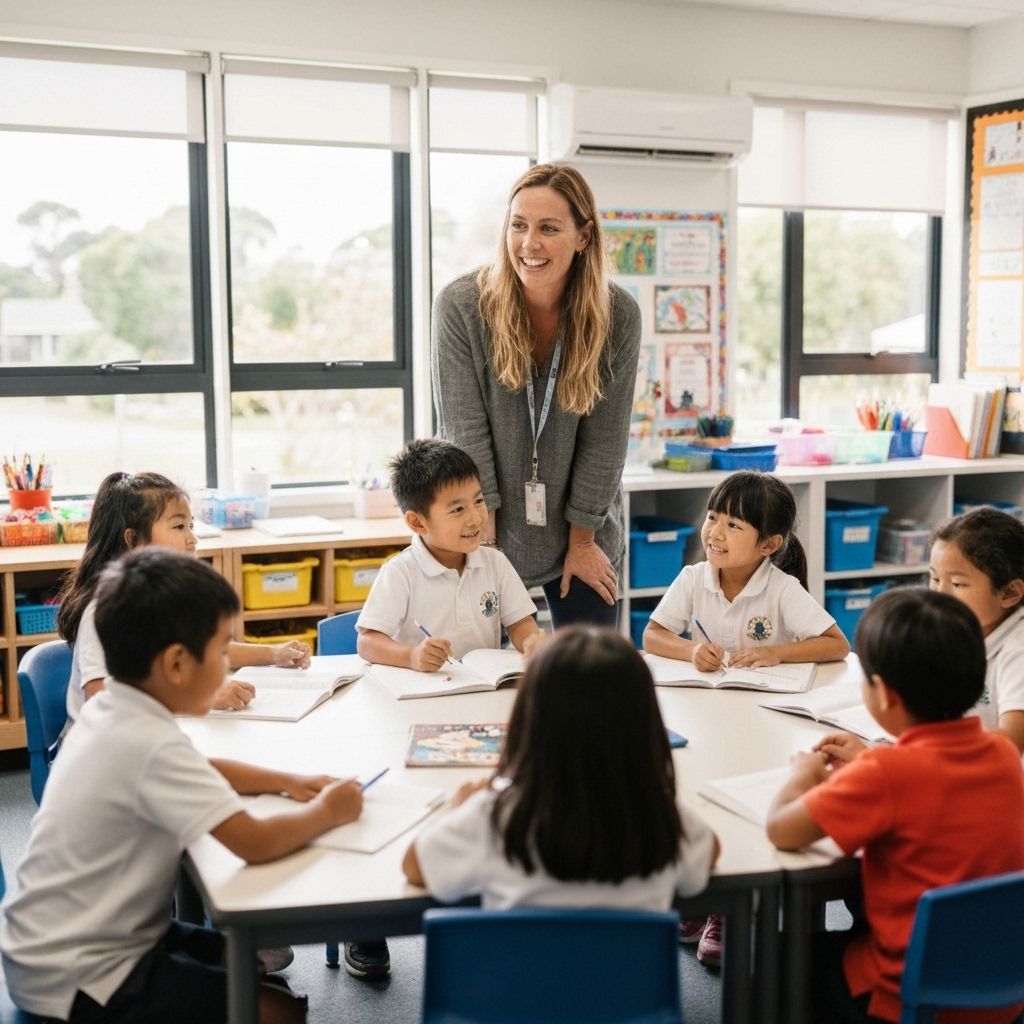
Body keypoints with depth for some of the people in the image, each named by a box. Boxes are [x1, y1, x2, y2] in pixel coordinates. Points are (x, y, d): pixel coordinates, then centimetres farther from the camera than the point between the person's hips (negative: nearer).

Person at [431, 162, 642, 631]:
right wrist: (484, 538, -14)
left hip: (582, 537, 1)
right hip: (484, 529, -1)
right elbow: (464, 432, -14)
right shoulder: (460, 305, -15)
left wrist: (581, 541, -5)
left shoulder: (618, 315, -11)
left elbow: (604, 438, -8)